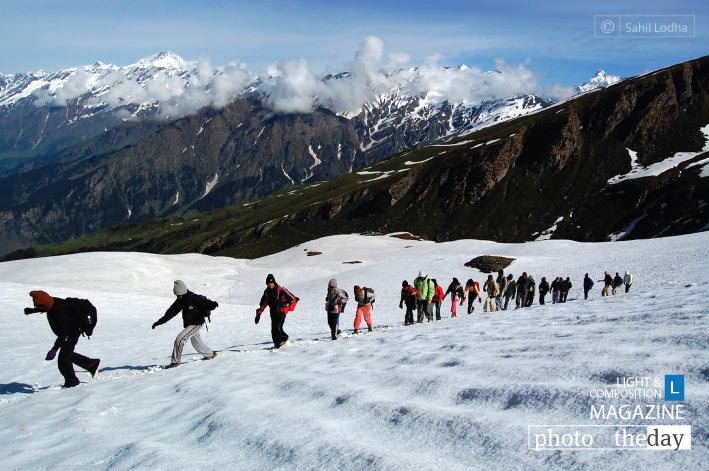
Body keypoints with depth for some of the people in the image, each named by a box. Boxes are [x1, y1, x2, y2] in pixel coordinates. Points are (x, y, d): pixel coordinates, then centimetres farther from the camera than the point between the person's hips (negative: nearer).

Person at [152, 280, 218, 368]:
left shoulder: (194, 298, -22)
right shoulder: (180, 300, 1)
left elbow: (205, 303, -28)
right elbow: (172, 311, 5)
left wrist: (213, 304, -52)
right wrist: (160, 321, 3)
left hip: (196, 324, -9)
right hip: (188, 324, 9)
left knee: (179, 339, -17)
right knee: (196, 343, 22)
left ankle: (175, 361, -7)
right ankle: (210, 354, 44)